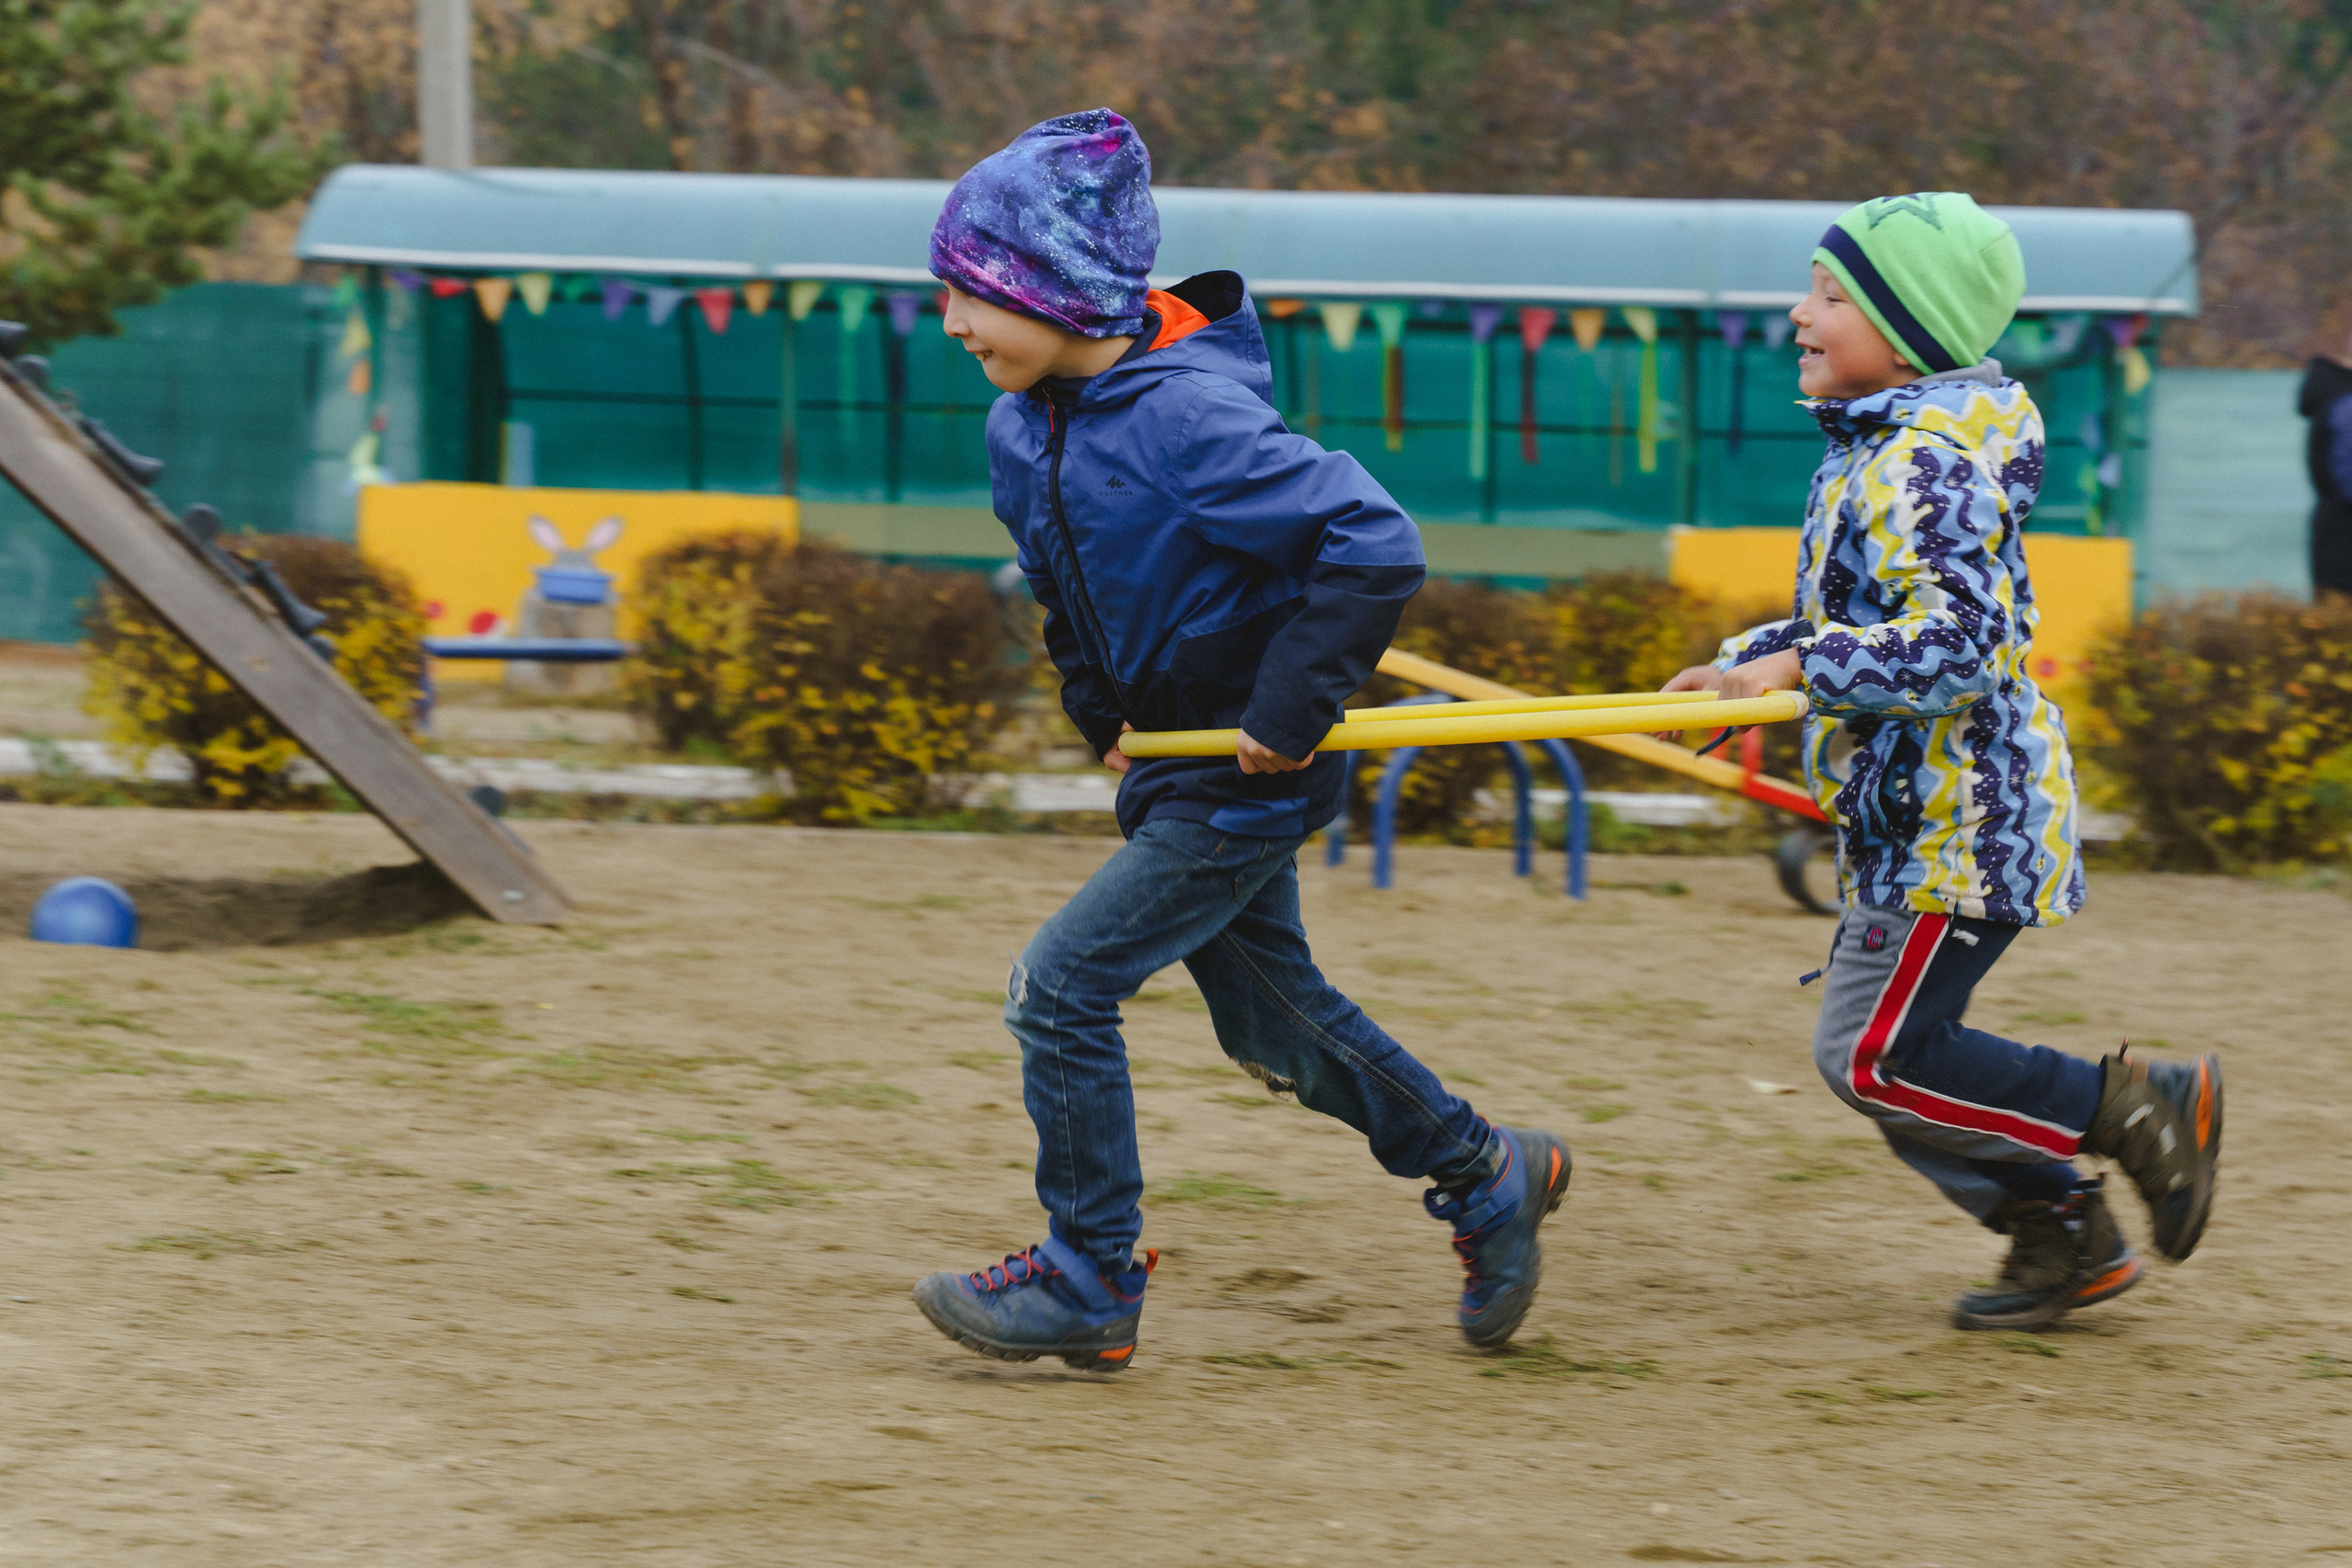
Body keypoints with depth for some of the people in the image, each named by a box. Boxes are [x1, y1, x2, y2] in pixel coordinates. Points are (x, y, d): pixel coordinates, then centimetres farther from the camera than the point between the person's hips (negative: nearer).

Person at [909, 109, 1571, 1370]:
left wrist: (1292, 711, -26)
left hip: (1250, 772, -9)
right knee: (1265, 1012, 20)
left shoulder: (1185, 417, -28)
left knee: (1064, 988, -10)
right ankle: (1486, 1180, 37)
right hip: (1171, 752, 9)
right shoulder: (1022, 427, -1)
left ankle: (1090, 1282, 3)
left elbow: (1375, 545, -31)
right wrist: (1099, 709, 14)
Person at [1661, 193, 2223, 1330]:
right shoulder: (1876, 451, 13)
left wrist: (1798, 668, -31)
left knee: (1877, 1058, -9)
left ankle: (2140, 1111, 1)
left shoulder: (1931, 464, -19)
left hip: (1960, 815, -10)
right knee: (1878, 1055, 12)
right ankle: (2064, 1238, 21)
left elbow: (1955, 637, -30)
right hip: (1914, 813, 10)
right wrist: (1743, 663, 15)